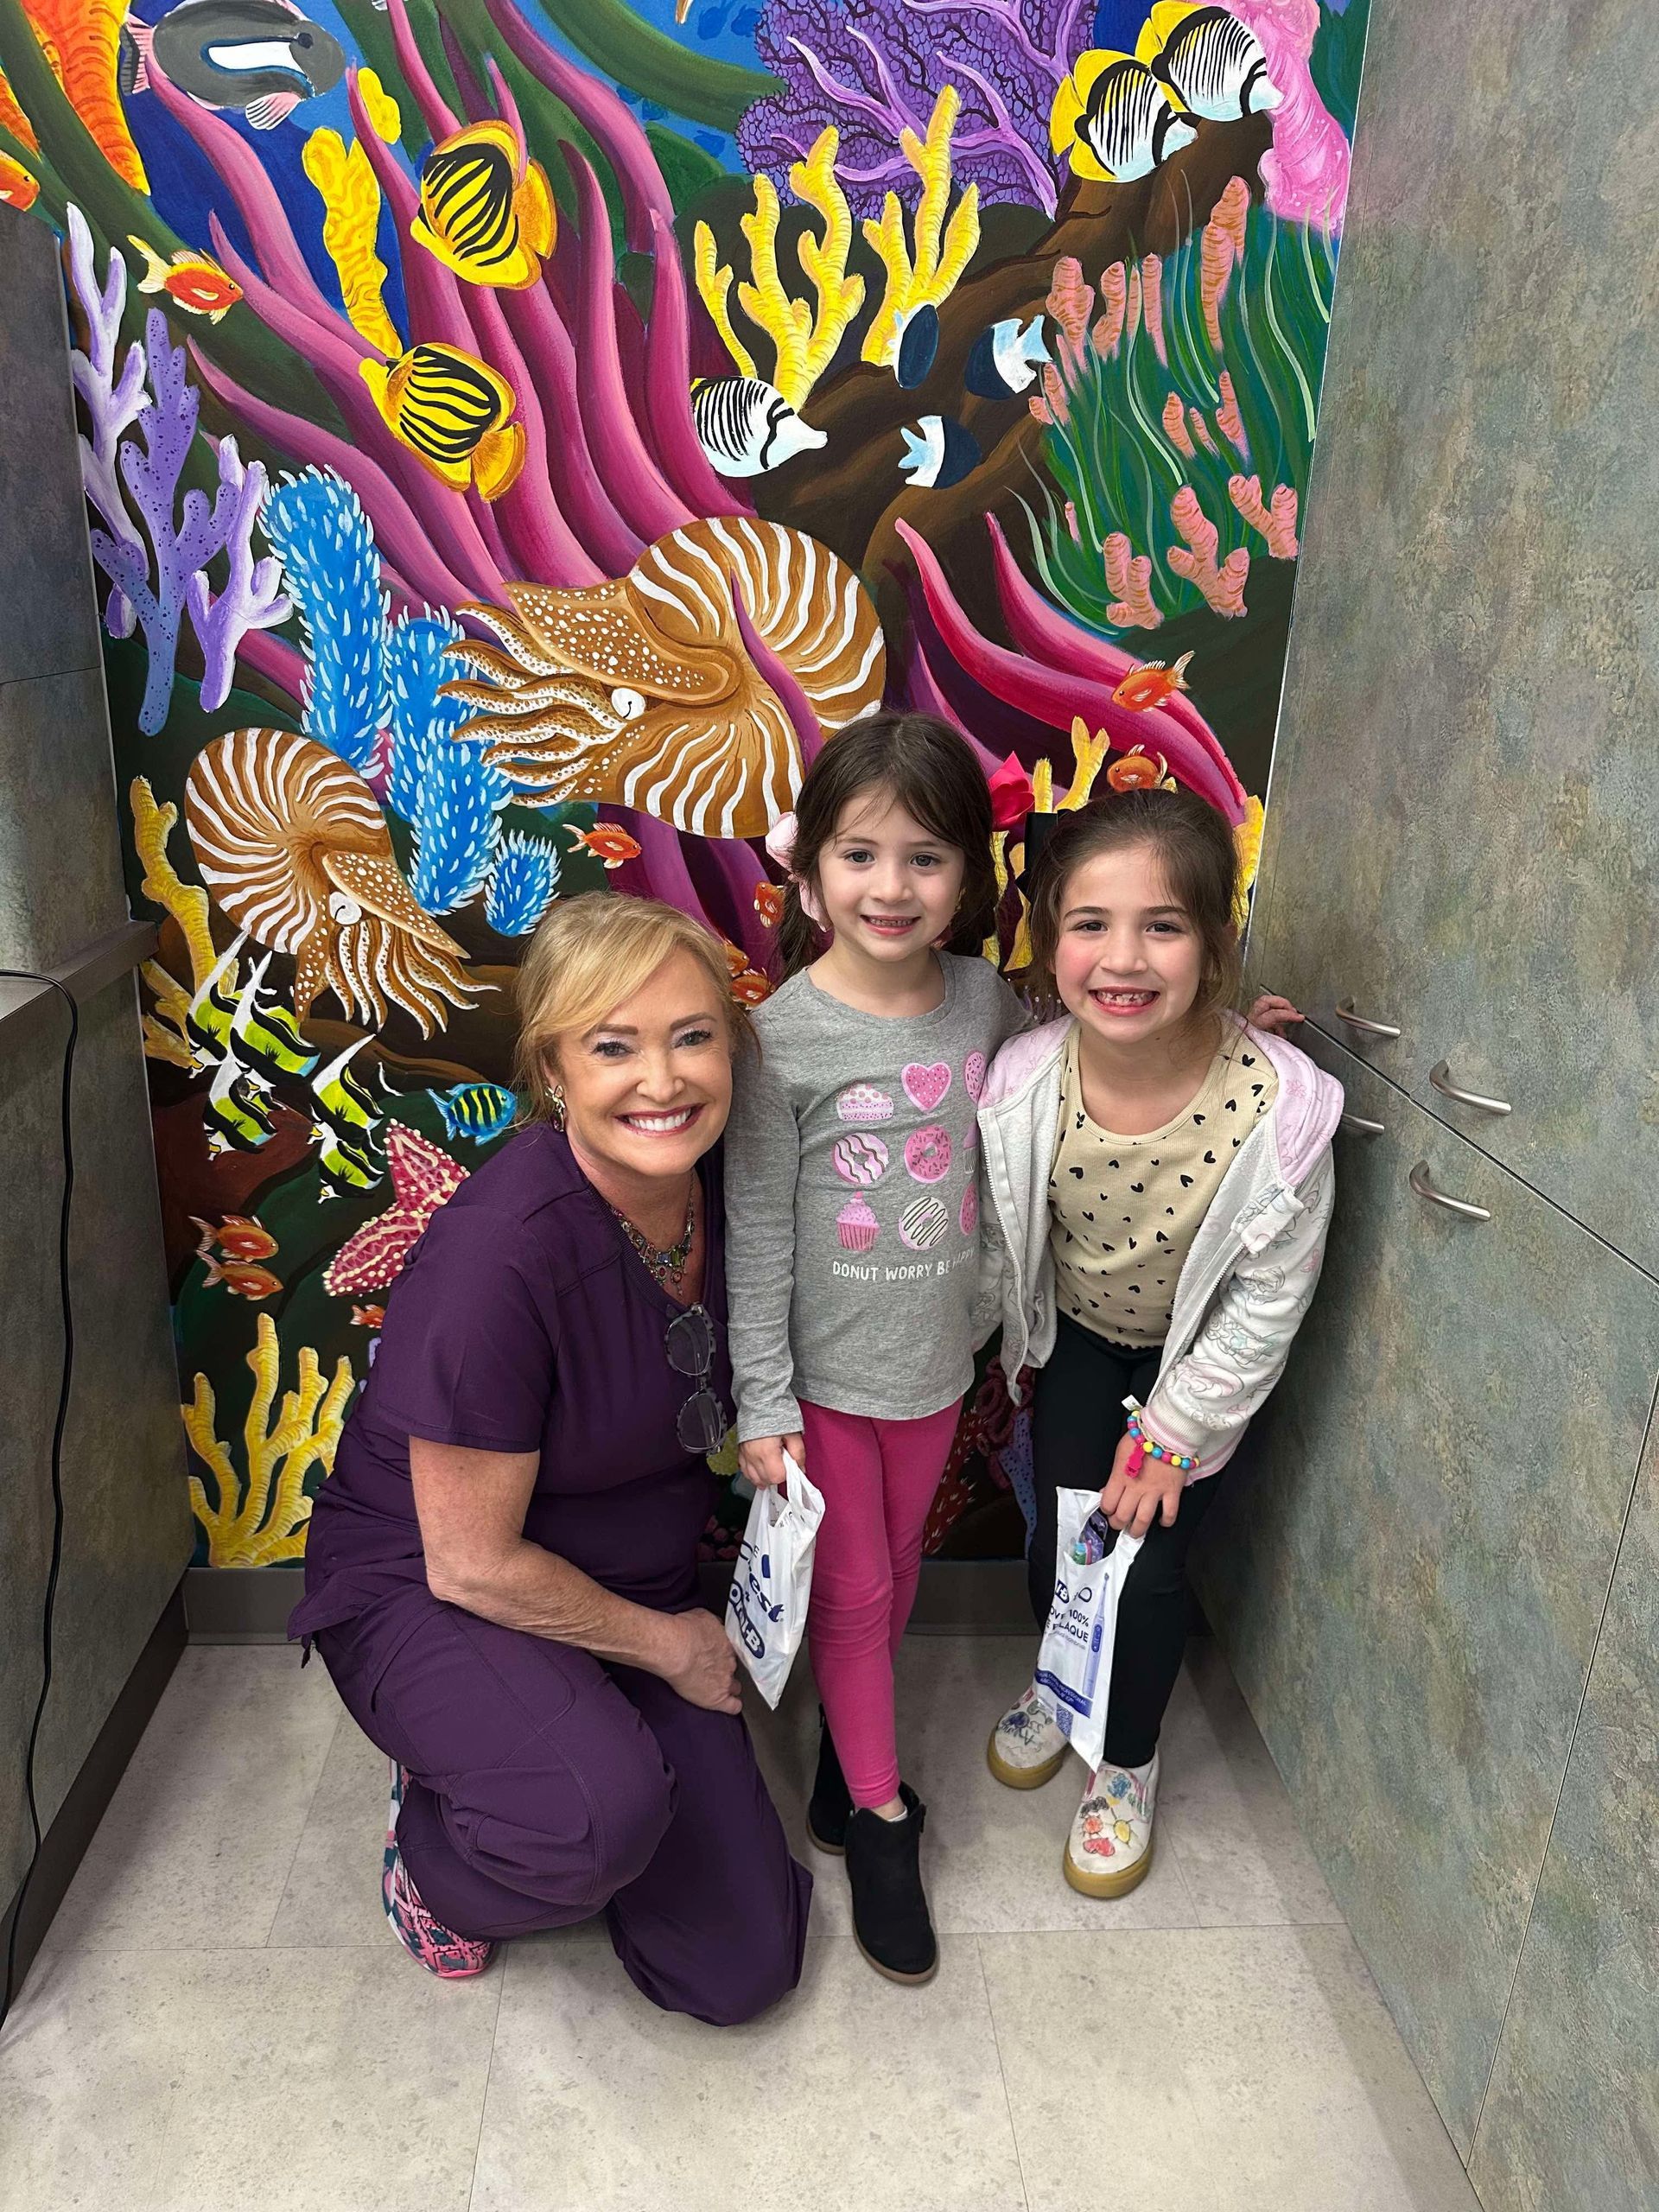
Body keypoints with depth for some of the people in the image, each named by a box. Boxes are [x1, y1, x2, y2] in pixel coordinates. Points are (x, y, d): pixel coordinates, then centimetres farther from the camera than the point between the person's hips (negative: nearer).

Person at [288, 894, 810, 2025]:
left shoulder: (723, 1189, -11)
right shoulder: (503, 1251, -30)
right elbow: (472, 1562, -22)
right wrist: (669, 1645, -10)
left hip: (639, 1585, 6)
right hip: (426, 1594, -5)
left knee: (742, 1971, 2)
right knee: (608, 1810, -36)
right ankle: (436, 1847, 1)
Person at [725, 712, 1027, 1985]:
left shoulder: (986, 999, -9)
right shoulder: (783, 1037, -20)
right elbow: (758, 1235, -14)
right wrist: (763, 1404, -12)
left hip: (938, 1360, 4)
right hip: (825, 1370, -3)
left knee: (896, 1571, 22)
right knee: (852, 1590, 13)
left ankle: (851, 1749, 47)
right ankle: (881, 1814, 34)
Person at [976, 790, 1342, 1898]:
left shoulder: (1278, 1106, -35)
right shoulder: (1026, 1081, -29)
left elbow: (1269, 1302, -20)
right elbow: (1007, 1228, -7)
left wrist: (1173, 1432, -13)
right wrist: (1025, 1334, 6)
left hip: (1200, 1357, -2)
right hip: (1078, 1336, 2)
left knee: (1151, 1565, 6)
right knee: (1058, 1540, 12)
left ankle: (1128, 1761, 37)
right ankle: (1059, 1687, 47)